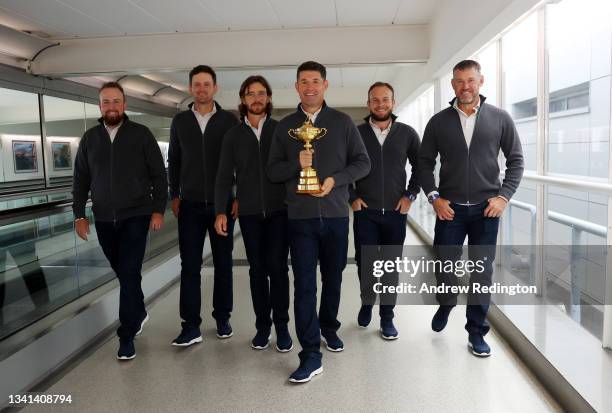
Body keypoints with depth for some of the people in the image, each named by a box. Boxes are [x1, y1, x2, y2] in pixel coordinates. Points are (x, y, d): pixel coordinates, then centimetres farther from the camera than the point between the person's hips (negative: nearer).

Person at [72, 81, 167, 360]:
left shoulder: (141, 134, -3)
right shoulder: (89, 138, 7)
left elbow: (158, 174, -3)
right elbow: (81, 179, 10)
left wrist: (158, 210, -8)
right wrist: (79, 215, 6)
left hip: (136, 216, -4)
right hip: (104, 219, 4)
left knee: (130, 273, -7)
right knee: (123, 272, 13)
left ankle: (127, 335, 1)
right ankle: (139, 313, 35)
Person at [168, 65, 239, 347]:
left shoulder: (229, 120, 1)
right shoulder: (180, 121, 7)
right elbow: (174, 161, 12)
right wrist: (174, 195, 7)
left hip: (223, 204, -1)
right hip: (190, 205, 1)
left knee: (223, 263, 7)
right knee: (189, 265, 0)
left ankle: (223, 319, 21)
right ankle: (191, 326, 6)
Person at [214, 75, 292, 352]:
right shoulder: (233, 135, 7)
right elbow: (224, 176, 6)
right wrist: (220, 211, -2)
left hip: (279, 210, -1)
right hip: (249, 212, 2)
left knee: (277, 267, -2)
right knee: (257, 269, 7)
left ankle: (281, 325, 11)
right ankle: (262, 325, 18)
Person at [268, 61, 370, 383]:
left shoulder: (342, 122, 6)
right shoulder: (285, 126, 8)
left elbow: (362, 162, 4)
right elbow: (272, 171, 7)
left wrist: (335, 179, -12)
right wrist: (296, 164, -13)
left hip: (336, 214, 1)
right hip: (300, 216, 0)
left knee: (333, 278, 14)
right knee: (304, 284, -5)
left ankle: (329, 328, 37)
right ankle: (311, 355, 1)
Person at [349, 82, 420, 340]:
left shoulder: (407, 133, 3)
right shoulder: (356, 133, 1)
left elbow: (420, 166, 11)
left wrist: (410, 195, 2)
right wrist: (352, 197, 0)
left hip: (396, 211, 1)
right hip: (365, 211, 0)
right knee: (365, 263, 4)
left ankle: (387, 316, 20)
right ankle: (367, 304, 30)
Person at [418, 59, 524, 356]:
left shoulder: (500, 118, 1)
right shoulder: (439, 121, 2)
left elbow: (515, 160, 4)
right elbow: (425, 162, 5)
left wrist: (504, 196, -7)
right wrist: (433, 197, -5)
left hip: (486, 208, 0)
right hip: (449, 207, 0)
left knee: (482, 271, 4)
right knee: (445, 266, 6)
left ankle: (476, 332, 20)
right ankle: (445, 305, 38)